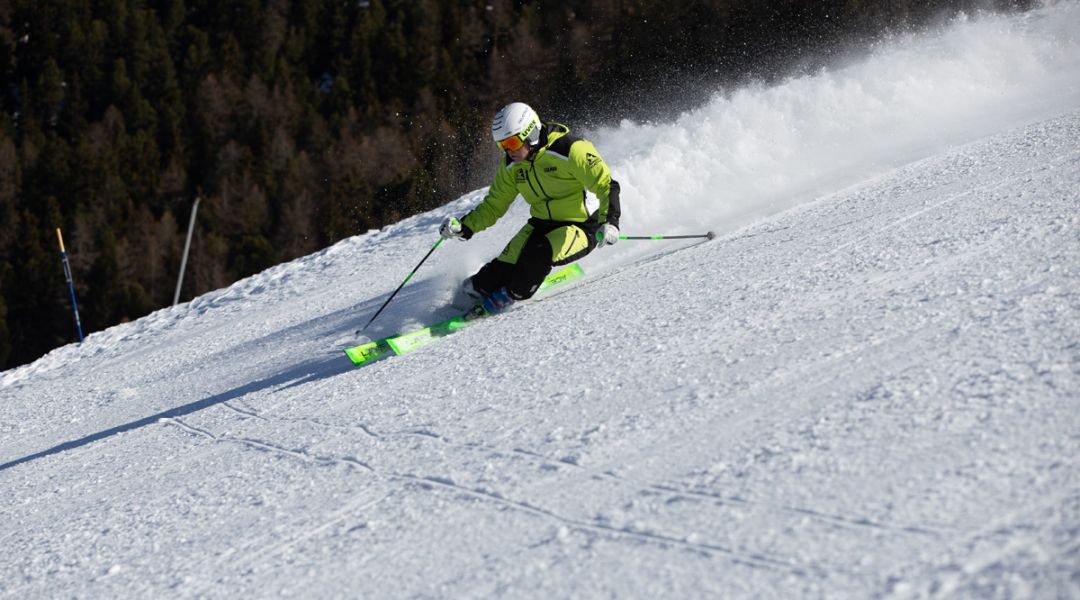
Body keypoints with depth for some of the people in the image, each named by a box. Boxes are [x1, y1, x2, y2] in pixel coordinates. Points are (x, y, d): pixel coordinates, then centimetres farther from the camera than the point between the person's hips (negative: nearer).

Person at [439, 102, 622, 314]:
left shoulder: (569, 150, -20)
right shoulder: (511, 165, 0)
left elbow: (606, 185, -19)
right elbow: (494, 205, 11)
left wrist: (609, 221, -35)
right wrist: (465, 226, -5)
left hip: (579, 227, -5)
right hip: (541, 225, 5)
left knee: (538, 254, -31)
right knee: (505, 267, -19)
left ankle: (512, 295, -5)